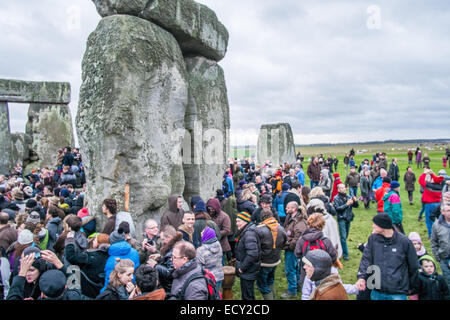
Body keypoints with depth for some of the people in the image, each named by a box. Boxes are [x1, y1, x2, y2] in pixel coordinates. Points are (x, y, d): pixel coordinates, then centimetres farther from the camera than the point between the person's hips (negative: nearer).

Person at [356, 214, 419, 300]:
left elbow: (413, 267, 1)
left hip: (398, 294, -3)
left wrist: (412, 288, 9)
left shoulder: (404, 241, -9)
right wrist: (362, 277, -20)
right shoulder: (373, 239, -2)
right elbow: (366, 259, -4)